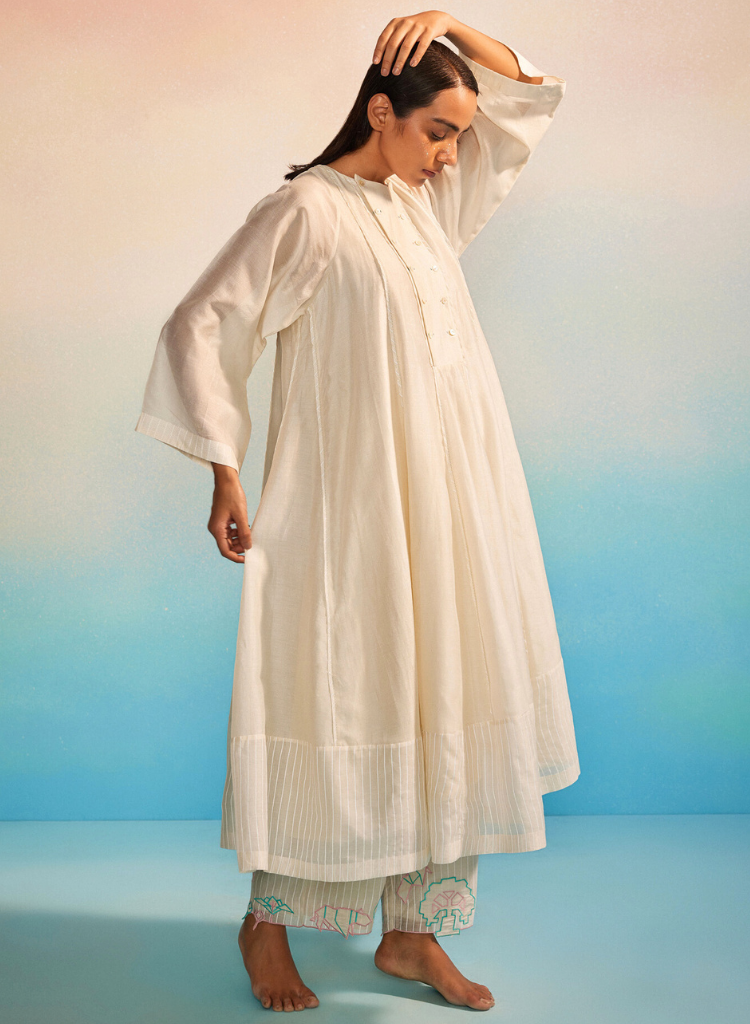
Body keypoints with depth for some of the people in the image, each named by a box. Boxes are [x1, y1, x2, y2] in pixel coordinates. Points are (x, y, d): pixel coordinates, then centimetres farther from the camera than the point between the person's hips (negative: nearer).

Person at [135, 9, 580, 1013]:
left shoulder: (430, 202, 14)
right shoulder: (305, 212, -7)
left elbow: (528, 95, 23)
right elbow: (202, 328, -8)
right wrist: (225, 476, -10)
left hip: (453, 499, 7)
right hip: (354, 504, -7)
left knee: (448, 702, 8)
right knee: (338, 699, 1)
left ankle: (413, 931, 21)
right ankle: (267, 921, 21)